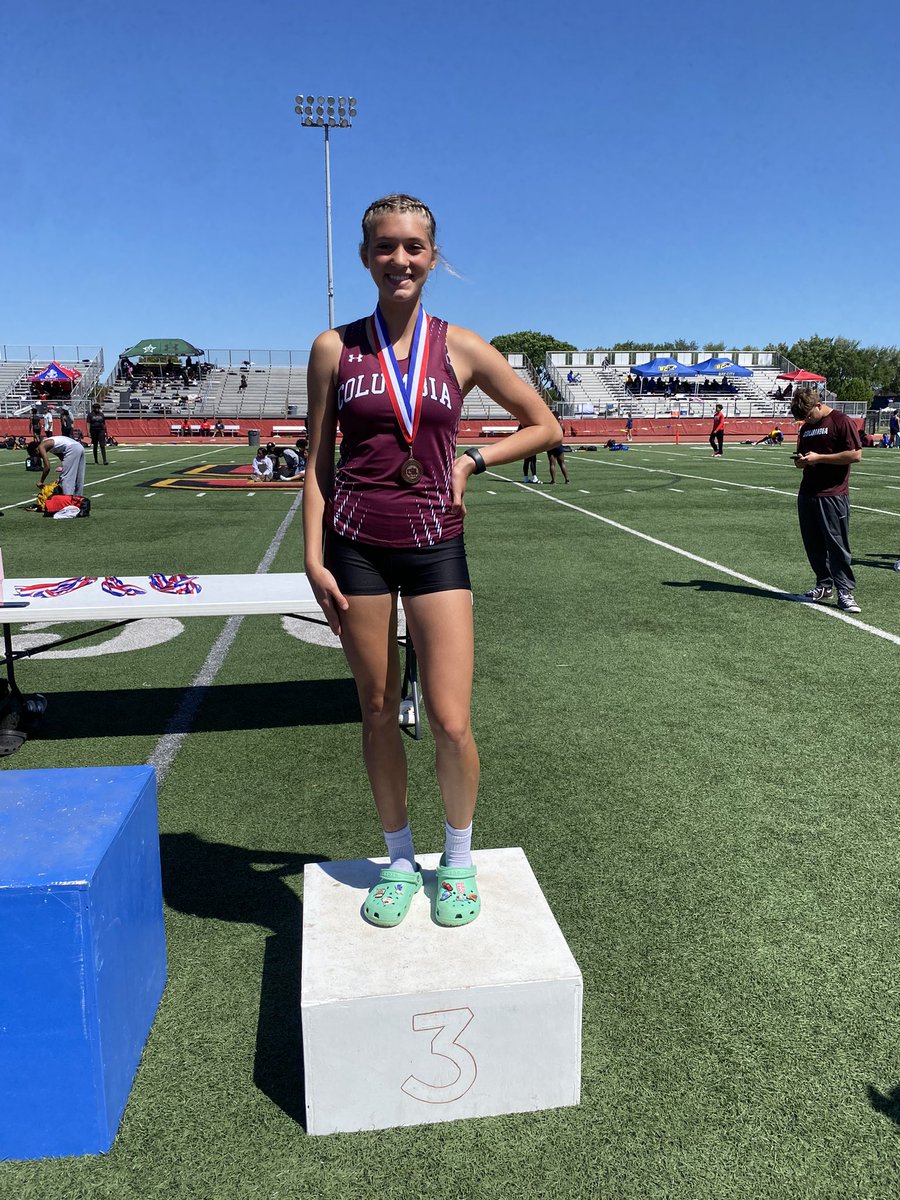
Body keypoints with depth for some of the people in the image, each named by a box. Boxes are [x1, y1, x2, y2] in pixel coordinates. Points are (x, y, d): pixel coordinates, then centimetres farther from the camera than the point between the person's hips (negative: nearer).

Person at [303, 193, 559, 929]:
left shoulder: (461, 348, 3)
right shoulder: (335, 348, 3)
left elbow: (545, 427, 11)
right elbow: (318, 462, 5)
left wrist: (471, 463, -1)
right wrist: (314, 558, -2)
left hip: (435, 544, 0)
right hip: (357, 544, 1)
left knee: (451, 722, -2)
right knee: (378, 714, 10)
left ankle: (458, 860, 25)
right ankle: (399, 859, 30)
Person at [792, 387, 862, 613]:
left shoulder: (842, 422, -6)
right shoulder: (806, 428, 16)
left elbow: (855, 455, -13)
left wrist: (819, 458, -15)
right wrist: (800, 461, 2)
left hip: (833, 495, -7)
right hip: (807, 493, 7)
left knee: (837, 544, -5)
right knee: (813, 545, 9)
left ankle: (845, 592, 0)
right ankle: (824, 585, 21)